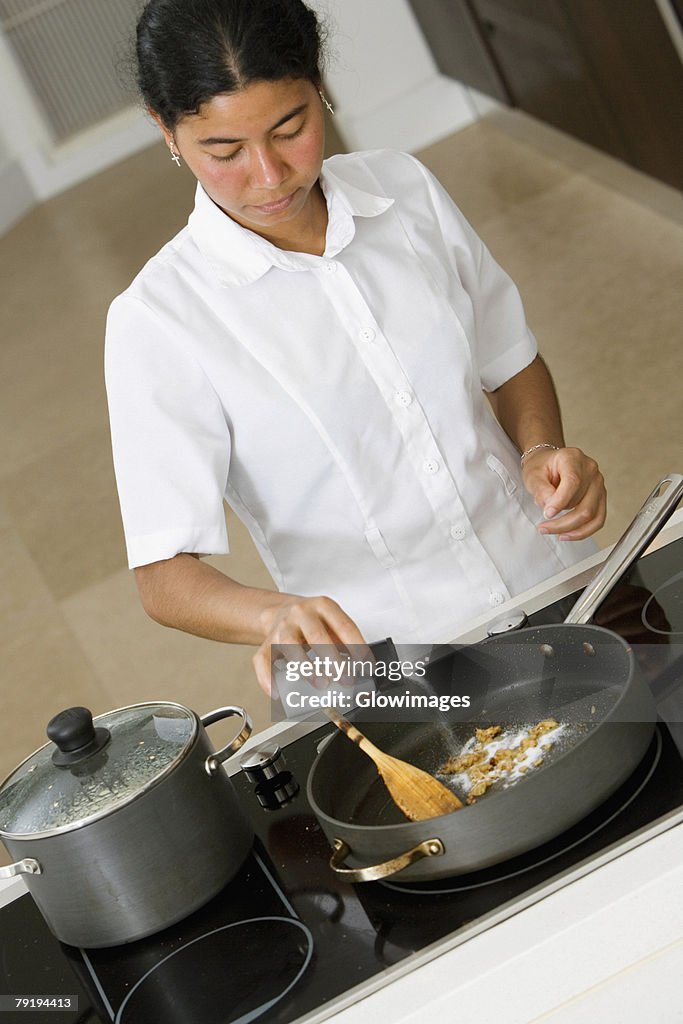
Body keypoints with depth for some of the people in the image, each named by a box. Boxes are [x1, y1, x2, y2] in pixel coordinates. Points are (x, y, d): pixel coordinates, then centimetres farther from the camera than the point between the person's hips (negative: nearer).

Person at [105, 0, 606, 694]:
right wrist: (273, 615, -35)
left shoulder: (405, 187, 2)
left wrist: (543, 450, -6)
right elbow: (164, 574, -14)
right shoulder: (156, 321, -12)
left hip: (557, 585, 4)